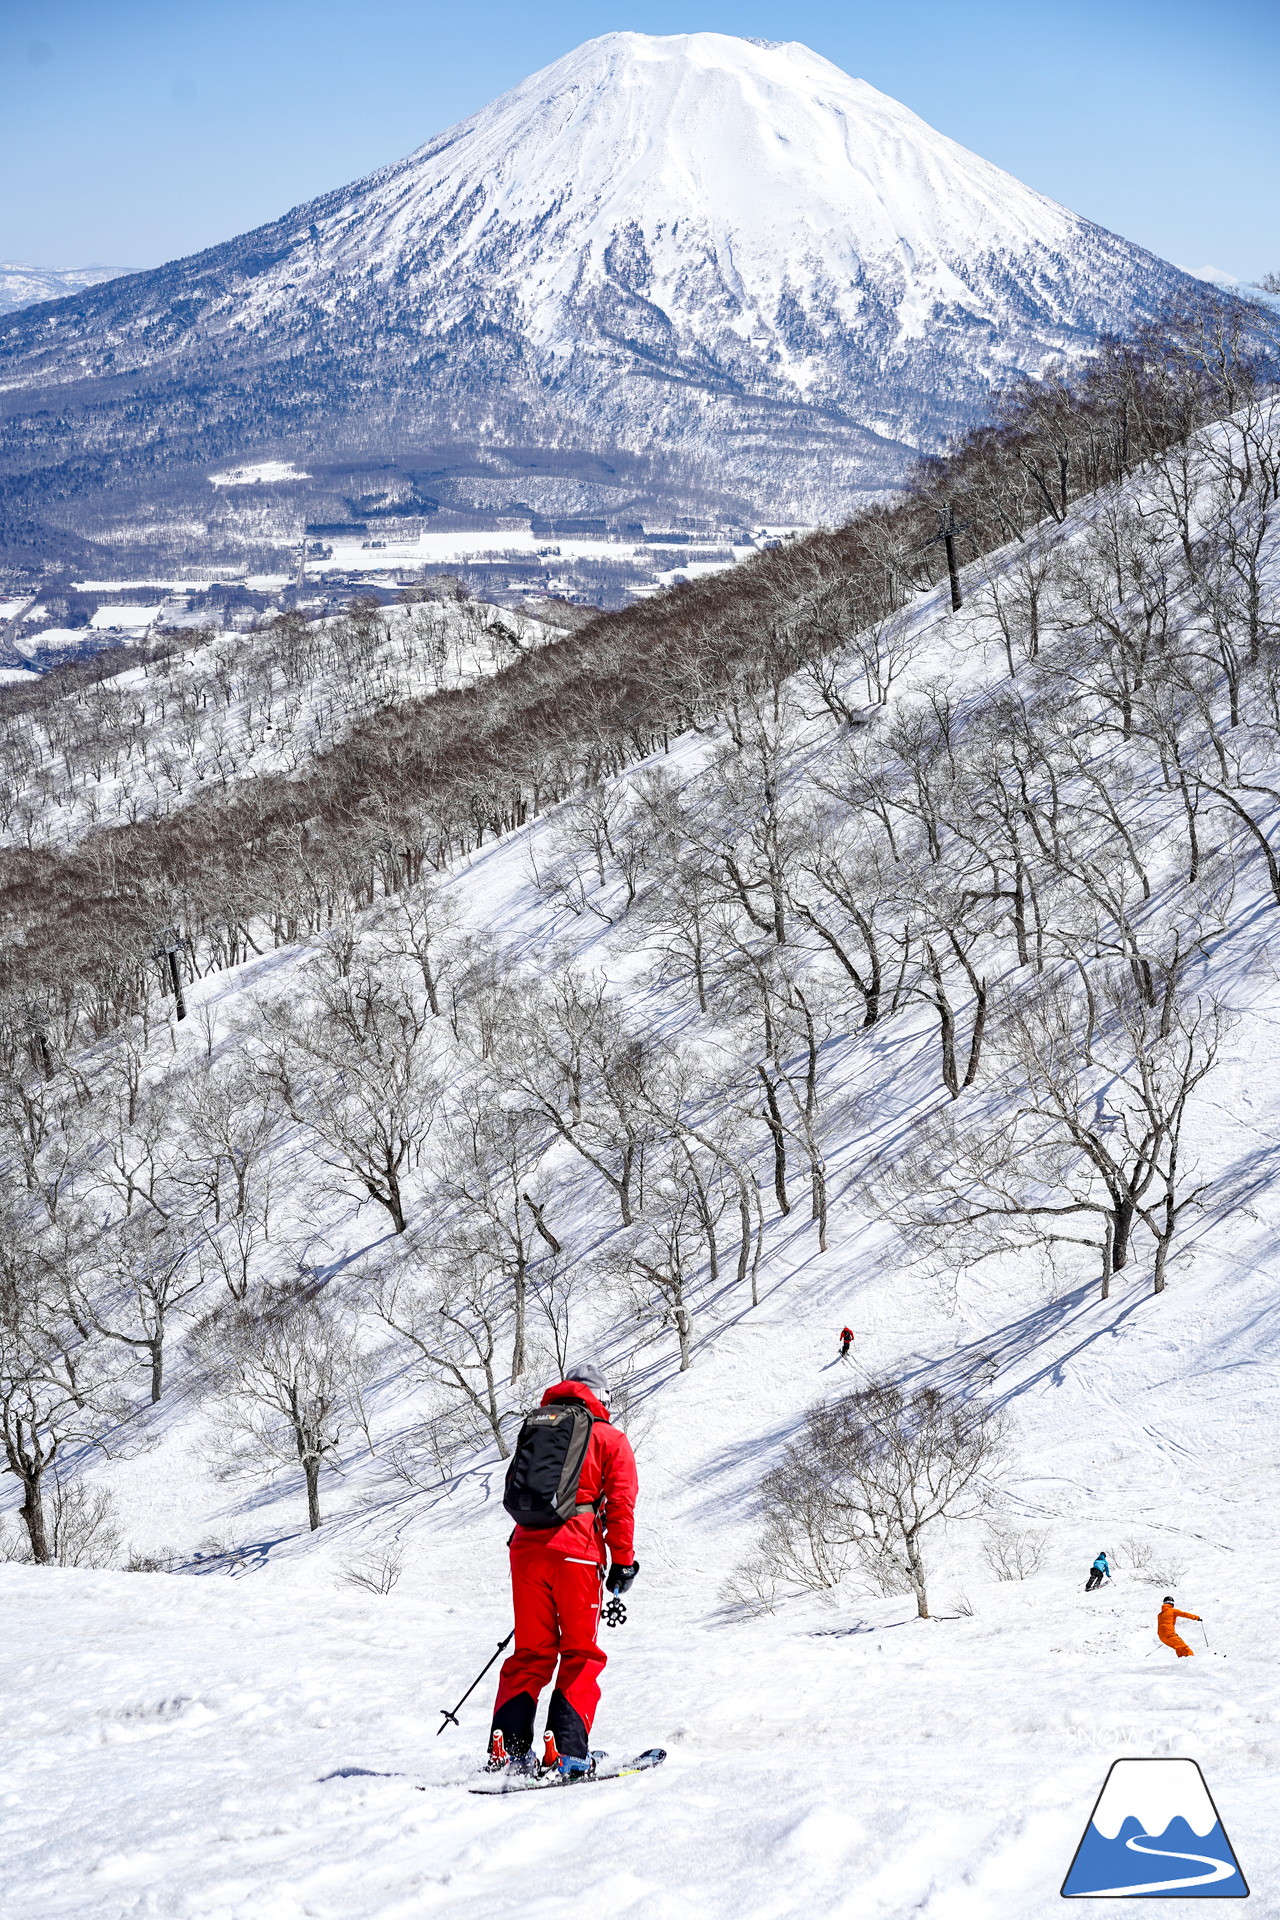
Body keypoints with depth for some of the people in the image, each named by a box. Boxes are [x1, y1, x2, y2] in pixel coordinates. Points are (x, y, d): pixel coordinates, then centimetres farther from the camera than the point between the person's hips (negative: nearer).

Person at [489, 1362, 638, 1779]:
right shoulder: (611, 1439, 6)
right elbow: (620, 1504, -2)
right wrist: (623, 1561, 2)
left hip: (527, 1546, 4)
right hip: (576, 1554, -4)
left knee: (530, 1652, 12)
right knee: (580, 1654, 4)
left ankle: (507, 1746, 2)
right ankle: (566, 1751, -7)